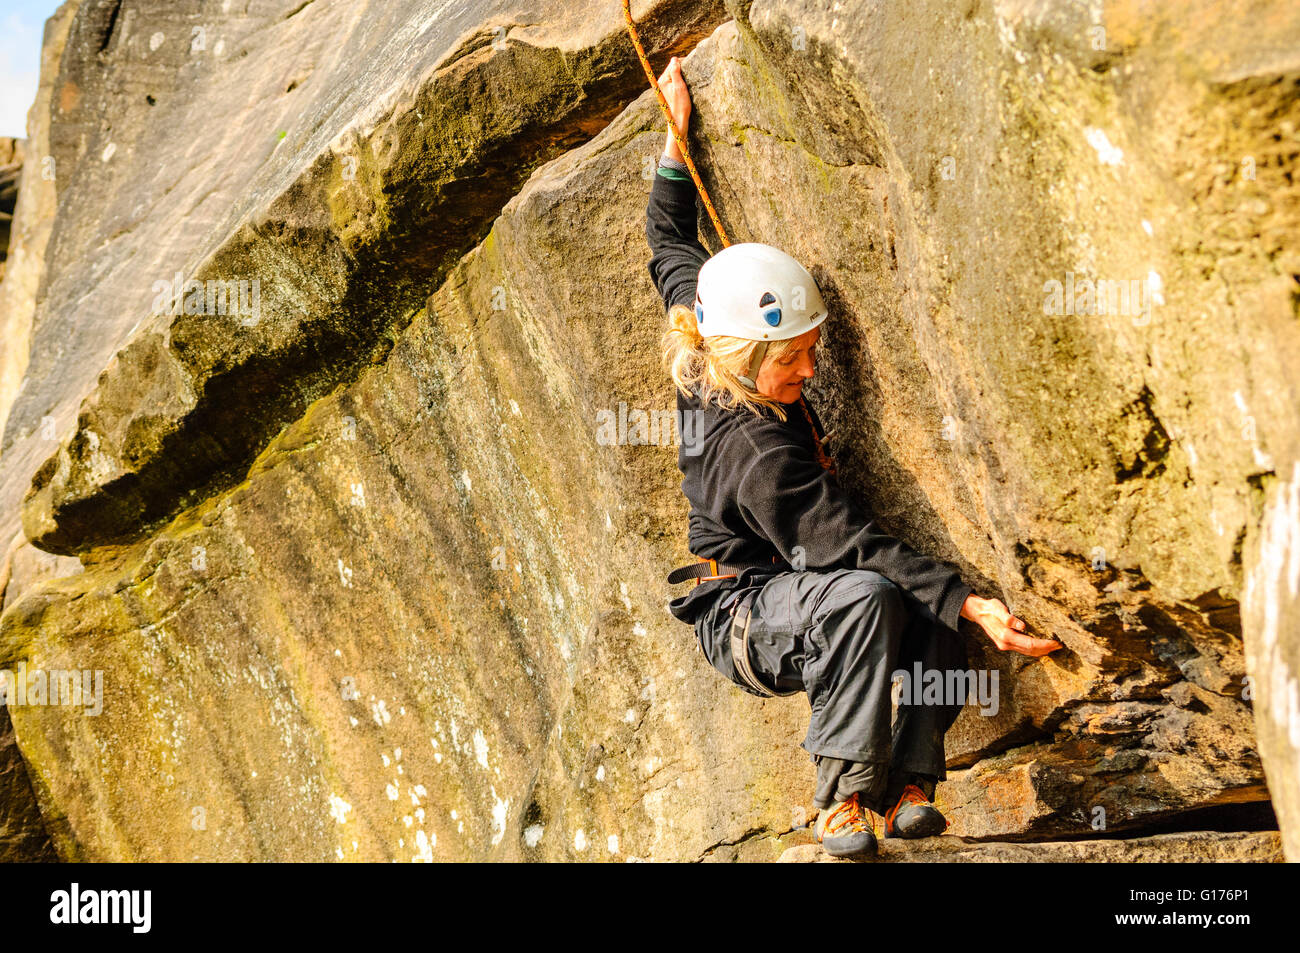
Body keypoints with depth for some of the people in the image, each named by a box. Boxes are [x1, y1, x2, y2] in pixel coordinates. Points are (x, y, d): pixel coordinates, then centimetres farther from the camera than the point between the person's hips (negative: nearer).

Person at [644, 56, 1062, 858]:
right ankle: (842, 797, -32)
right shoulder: (757, 453, -29)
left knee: (936, 617, -16)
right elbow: (853, 544, -32)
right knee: (863, 595, -41)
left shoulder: (708, 347, -4)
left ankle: (909, 787, -15)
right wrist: (971, 603, -34)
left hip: (787, 598, 9)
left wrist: (678, 134, 15)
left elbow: (671, 248, 12)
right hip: (741, 619, -9)